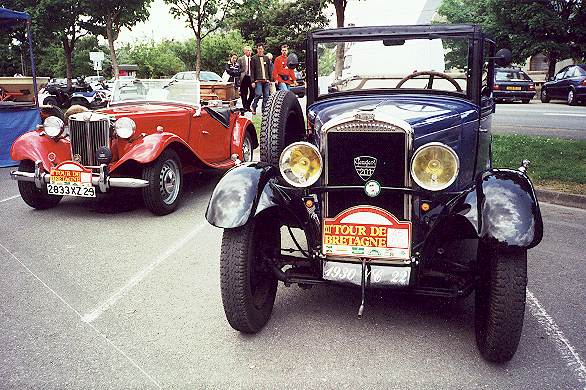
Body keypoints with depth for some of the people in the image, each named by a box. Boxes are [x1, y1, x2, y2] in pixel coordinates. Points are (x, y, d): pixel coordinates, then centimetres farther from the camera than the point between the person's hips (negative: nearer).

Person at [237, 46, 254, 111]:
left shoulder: (252, 59, 10)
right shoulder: (240, 59, 4)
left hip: (251, 78, 2)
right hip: (244, 78, -2)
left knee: (252, 93, -3)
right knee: (244, 93, 2)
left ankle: (248, 106, 15)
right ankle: (244, 106, 12)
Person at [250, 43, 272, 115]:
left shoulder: (266, 58, 14)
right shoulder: (254, 58, 3)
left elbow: (269, 70, 18)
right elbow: (252, 71, 0)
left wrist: (270, 79, 13)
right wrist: (253, 81, -7)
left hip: (266, 80, 4)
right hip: (258, 80, -4)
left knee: (266, 96, 2)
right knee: (258, 94, -13)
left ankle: (264, 109, 11)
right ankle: (254, 108, 4)